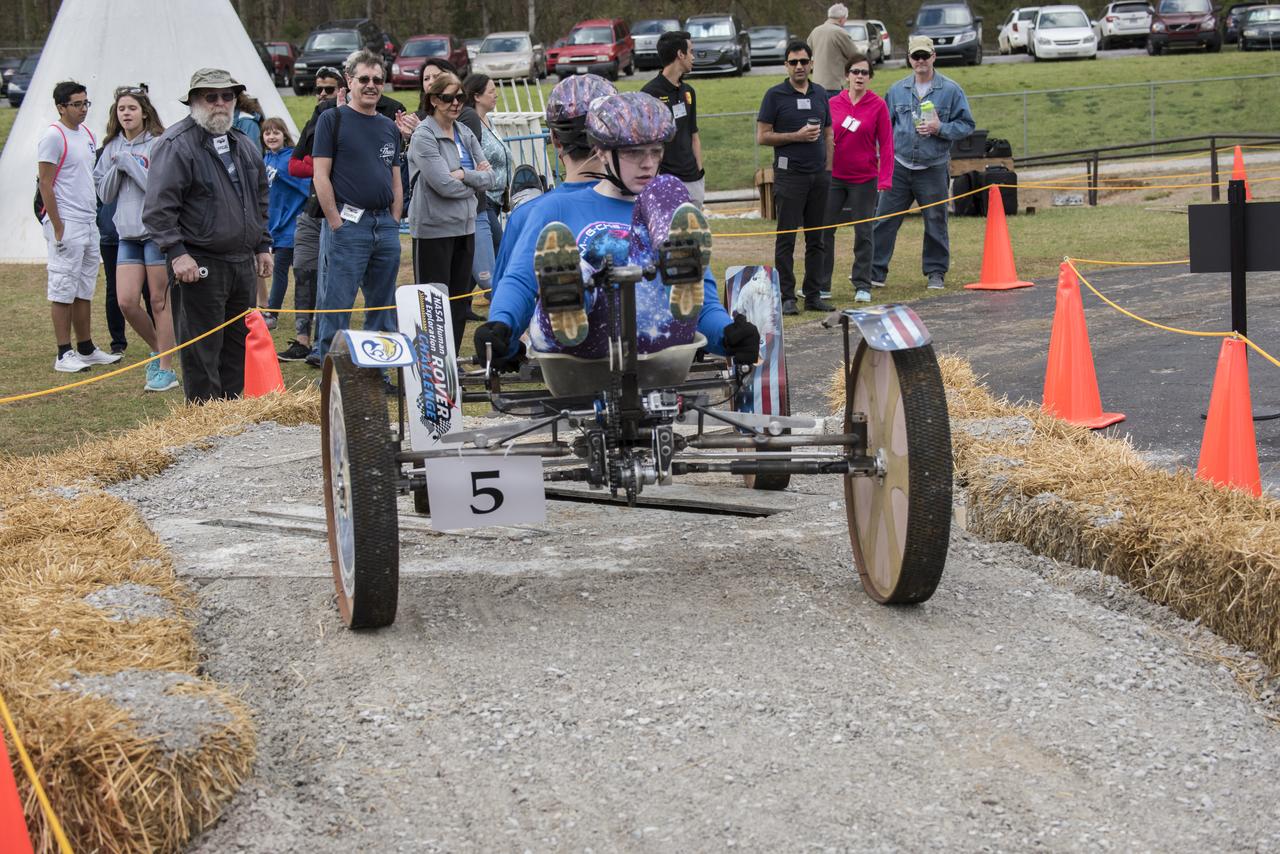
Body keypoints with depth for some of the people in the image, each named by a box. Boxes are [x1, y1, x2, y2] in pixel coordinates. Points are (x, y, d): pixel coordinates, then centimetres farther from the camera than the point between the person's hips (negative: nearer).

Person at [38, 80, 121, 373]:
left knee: (85, 290, 13)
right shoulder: (53, 137, -11)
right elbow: (46, 185, -14)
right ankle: (64, 355, -3)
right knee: (63, 290, -5)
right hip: (67, 224, -8)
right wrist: (57, 227, -17)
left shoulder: (86, 134, 14)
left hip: (89, 222, 8)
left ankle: (86, 348, 20)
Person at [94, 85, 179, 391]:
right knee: (126, 301, 0)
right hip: (128, 234, 6)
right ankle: (157, 350, 23)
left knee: (160, 301, -1)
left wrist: (129, 162, -14)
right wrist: (117, 168, -5)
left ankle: (166, 369, 6)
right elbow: (105, 194, 11)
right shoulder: (113, 148, 12)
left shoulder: (158, 145, -7)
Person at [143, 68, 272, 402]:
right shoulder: (175, 145, -10)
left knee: (237, 347, 13)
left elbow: (260, 199, 27)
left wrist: (263, 246, 21)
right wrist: (177, 253, -22)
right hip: (200, 265, -8)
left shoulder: (242, 144, 16)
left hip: (242, 262, 8)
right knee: (201, 353, -5)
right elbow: (159, 207, -15)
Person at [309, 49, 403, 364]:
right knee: (337, 306, -6)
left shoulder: (389, 127, 17)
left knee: (384, 307, 9)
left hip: (385, 225, 6)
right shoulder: (332, 119, 0)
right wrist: (336, 223, -12)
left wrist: (394, 222, 9)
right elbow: (321, 176, -6)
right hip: (347, 223, -6)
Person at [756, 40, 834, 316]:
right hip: (790, 174, -5)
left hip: (818, 175, 5)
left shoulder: (820, 94, 12)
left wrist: (828, 169, 9)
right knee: (786, 238, -4)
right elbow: (762, 136, -5)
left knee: (816, 238, 7)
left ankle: (814, 295, 12)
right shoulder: (775, 95, -2)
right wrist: (796, 136, -14)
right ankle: (786, 297, -1)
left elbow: (828, 134, 17)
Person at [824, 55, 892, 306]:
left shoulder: (878, 105, -3)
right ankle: (820, 284, 12)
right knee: (823, 230, 3)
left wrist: (885, 179, -10)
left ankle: (862, 286, 9)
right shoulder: (833, 104, 4)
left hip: (864, 179, -3)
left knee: (863, 233, 2)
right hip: (834, 177, 3)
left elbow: (886, 144, -4)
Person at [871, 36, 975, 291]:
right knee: (884, 219, -1)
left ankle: (936, 272, 19)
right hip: (899, 167, 2)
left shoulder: (951, 90, -1)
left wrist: (940, 128, -15)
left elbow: (966, 125, 1)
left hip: (933, 169, -2)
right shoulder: (897, 90, 8)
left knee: (935, 222, 6)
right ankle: (875, 270, 5)